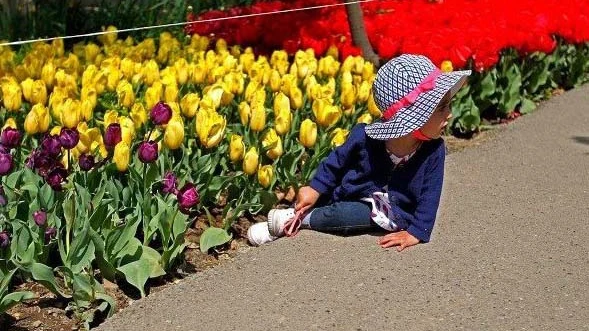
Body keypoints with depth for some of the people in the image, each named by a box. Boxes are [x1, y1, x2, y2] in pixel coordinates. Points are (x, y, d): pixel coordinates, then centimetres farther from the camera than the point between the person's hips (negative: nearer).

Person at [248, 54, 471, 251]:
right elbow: (338, 161, -1)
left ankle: (298, 218, -11)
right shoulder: (365, 136, -19)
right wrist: (315, 188, -3)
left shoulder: (433, 150, -19)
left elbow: (429, 195, -13)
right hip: (350, 195, 3)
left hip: (391, 212, -2)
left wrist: (417, 233, -21)